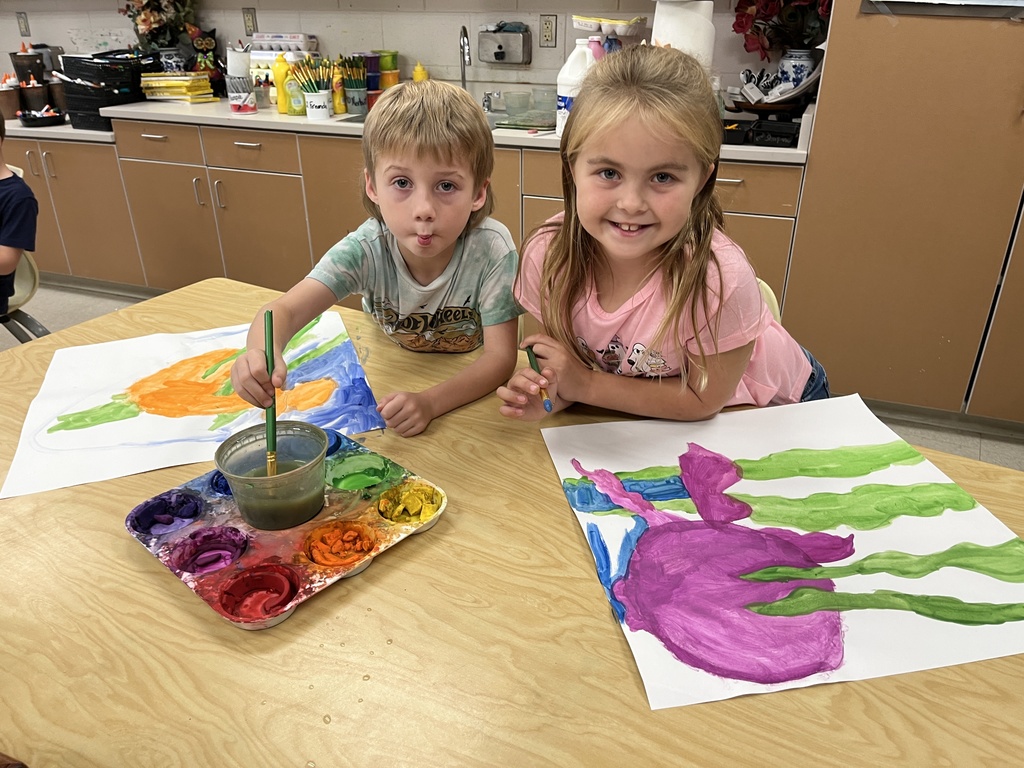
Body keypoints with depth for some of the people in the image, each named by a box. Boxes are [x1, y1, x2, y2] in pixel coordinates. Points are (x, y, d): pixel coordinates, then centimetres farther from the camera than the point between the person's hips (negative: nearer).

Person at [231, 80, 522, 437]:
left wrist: (430, 402, -43)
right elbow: (285, 310, -30)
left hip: (470, 392, -2)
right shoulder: (368, 248, -24)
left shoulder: (492, 249, -28)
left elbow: (500, 355, -27)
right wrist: (261, 354, -54)